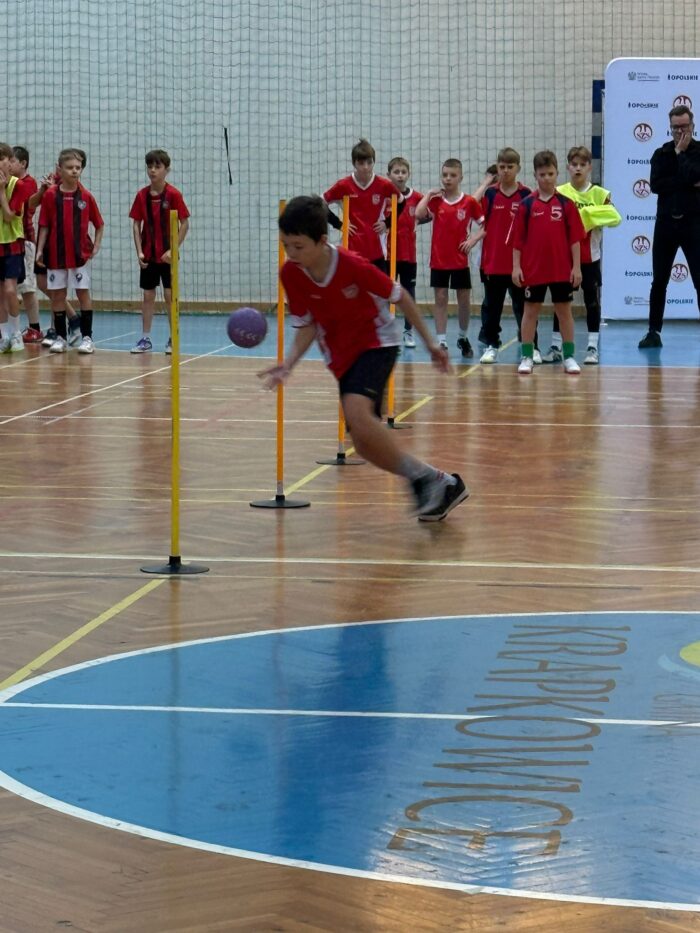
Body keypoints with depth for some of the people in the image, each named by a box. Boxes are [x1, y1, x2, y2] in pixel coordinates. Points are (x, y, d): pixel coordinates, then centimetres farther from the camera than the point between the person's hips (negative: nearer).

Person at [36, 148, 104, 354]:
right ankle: (60, 337, 13)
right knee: (57, 294, 5)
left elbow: (99, 224, 8)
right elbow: (44, 225, 3)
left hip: (80, 254, -1)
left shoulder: (86, 196, -1)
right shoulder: (50, 195, -2)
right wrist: (40, 250, -3)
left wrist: (96, 247, -1)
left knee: (83, 293, 1)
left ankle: (87, 337, 6)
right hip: (56, 253, 1)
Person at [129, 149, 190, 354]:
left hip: (167, 255, -3)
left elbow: (185, 223, -7)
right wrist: (139, 251, -5)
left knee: (170, 295, -1)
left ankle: (173, 339, 8)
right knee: (148, 295, 7)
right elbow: (136, 224, 4)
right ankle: (145, 339, 13)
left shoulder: (173, 195, -9)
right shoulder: (142, 195, 1)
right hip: (148, 255, 3)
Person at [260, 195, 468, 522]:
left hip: (377, 342, -6)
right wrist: (288, 364, -20)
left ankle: (424, 478, -19)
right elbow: (306, 327, -2)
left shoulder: (353, 266, -26)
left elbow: (399, 296, -11)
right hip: (341, 356, 6)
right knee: (365, 445, 1)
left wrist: (430, 343, -4)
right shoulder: (291, 274, -14)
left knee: (356, 410, -33)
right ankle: (442, 486, 15)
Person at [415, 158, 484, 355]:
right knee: (440, 299, 1)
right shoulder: (435, 200, 0)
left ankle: (463, 338, 26)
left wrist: (474, 239, -10)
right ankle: (441, 342, 4)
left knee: (464, 300, 7)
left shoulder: (469, 202, -3)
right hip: (439, 260, 0)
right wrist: (428, 194, -12)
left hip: (460, 260, 0)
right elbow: (418, 215, -17)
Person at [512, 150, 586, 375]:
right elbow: (518, 238, 2)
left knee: (564, 310, 7)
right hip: (533, 269, 0)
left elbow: (575, 238, 0)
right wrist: (516, 266, -4)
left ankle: (569, 357, 13)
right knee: (530, 310, 6)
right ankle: (527, 357, 12)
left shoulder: (566, 204, 0)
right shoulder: (527, 204, 0)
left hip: (561, 269, 0)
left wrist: (576, 266, -4)